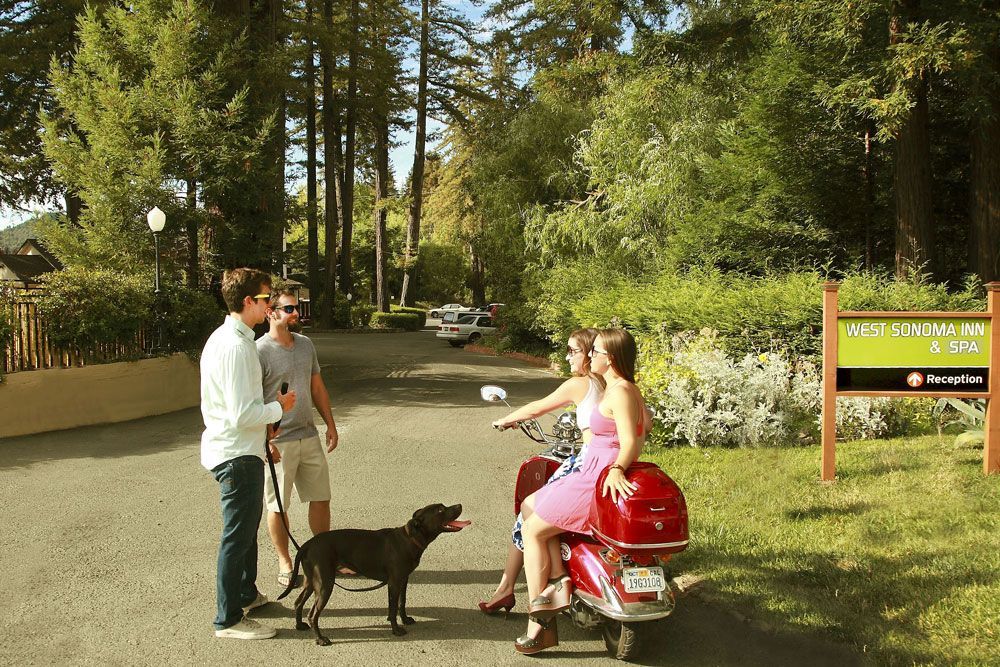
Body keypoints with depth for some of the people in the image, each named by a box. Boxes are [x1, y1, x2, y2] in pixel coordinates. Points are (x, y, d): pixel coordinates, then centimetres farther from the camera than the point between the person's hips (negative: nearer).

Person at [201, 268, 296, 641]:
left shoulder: (223, 338, 9)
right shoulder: (236, 347, -24)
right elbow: (242, 414, -27)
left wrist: (266, 416, 14)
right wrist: (279, 408, -12)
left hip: (232, 449, 11)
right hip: (237, 454, -11)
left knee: (247, 528, 24)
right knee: (238, 536, 1)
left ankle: (246, 594, 40)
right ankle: (228, 620, 12)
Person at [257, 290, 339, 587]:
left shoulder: (306, 345, 8)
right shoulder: (259, 351, -14)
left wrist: (330, 423, 14)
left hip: (309, 436, 6)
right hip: (278, 442, -6)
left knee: (321, 497, 12)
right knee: (277, 505, 6)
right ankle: (284, 562, 21)